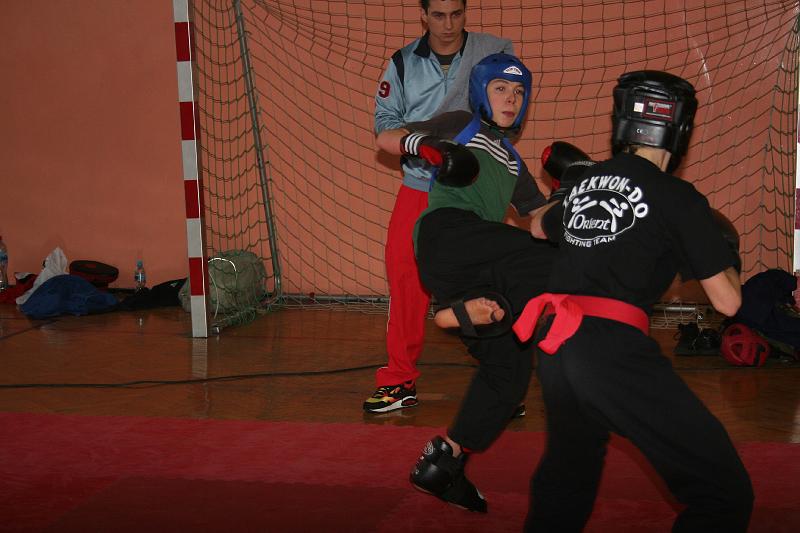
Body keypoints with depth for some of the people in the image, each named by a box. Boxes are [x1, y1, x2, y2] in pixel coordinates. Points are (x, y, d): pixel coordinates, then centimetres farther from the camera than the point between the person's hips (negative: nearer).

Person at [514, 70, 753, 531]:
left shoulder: (583, 182, 17)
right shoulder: (677, 198, 0)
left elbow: (538, 227, 40)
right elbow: (728, 302, 3)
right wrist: (722, 247, 21)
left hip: (554, 346, 8)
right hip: (614, 347, -7)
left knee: (570, 466, 32)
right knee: (725, 493, -5)